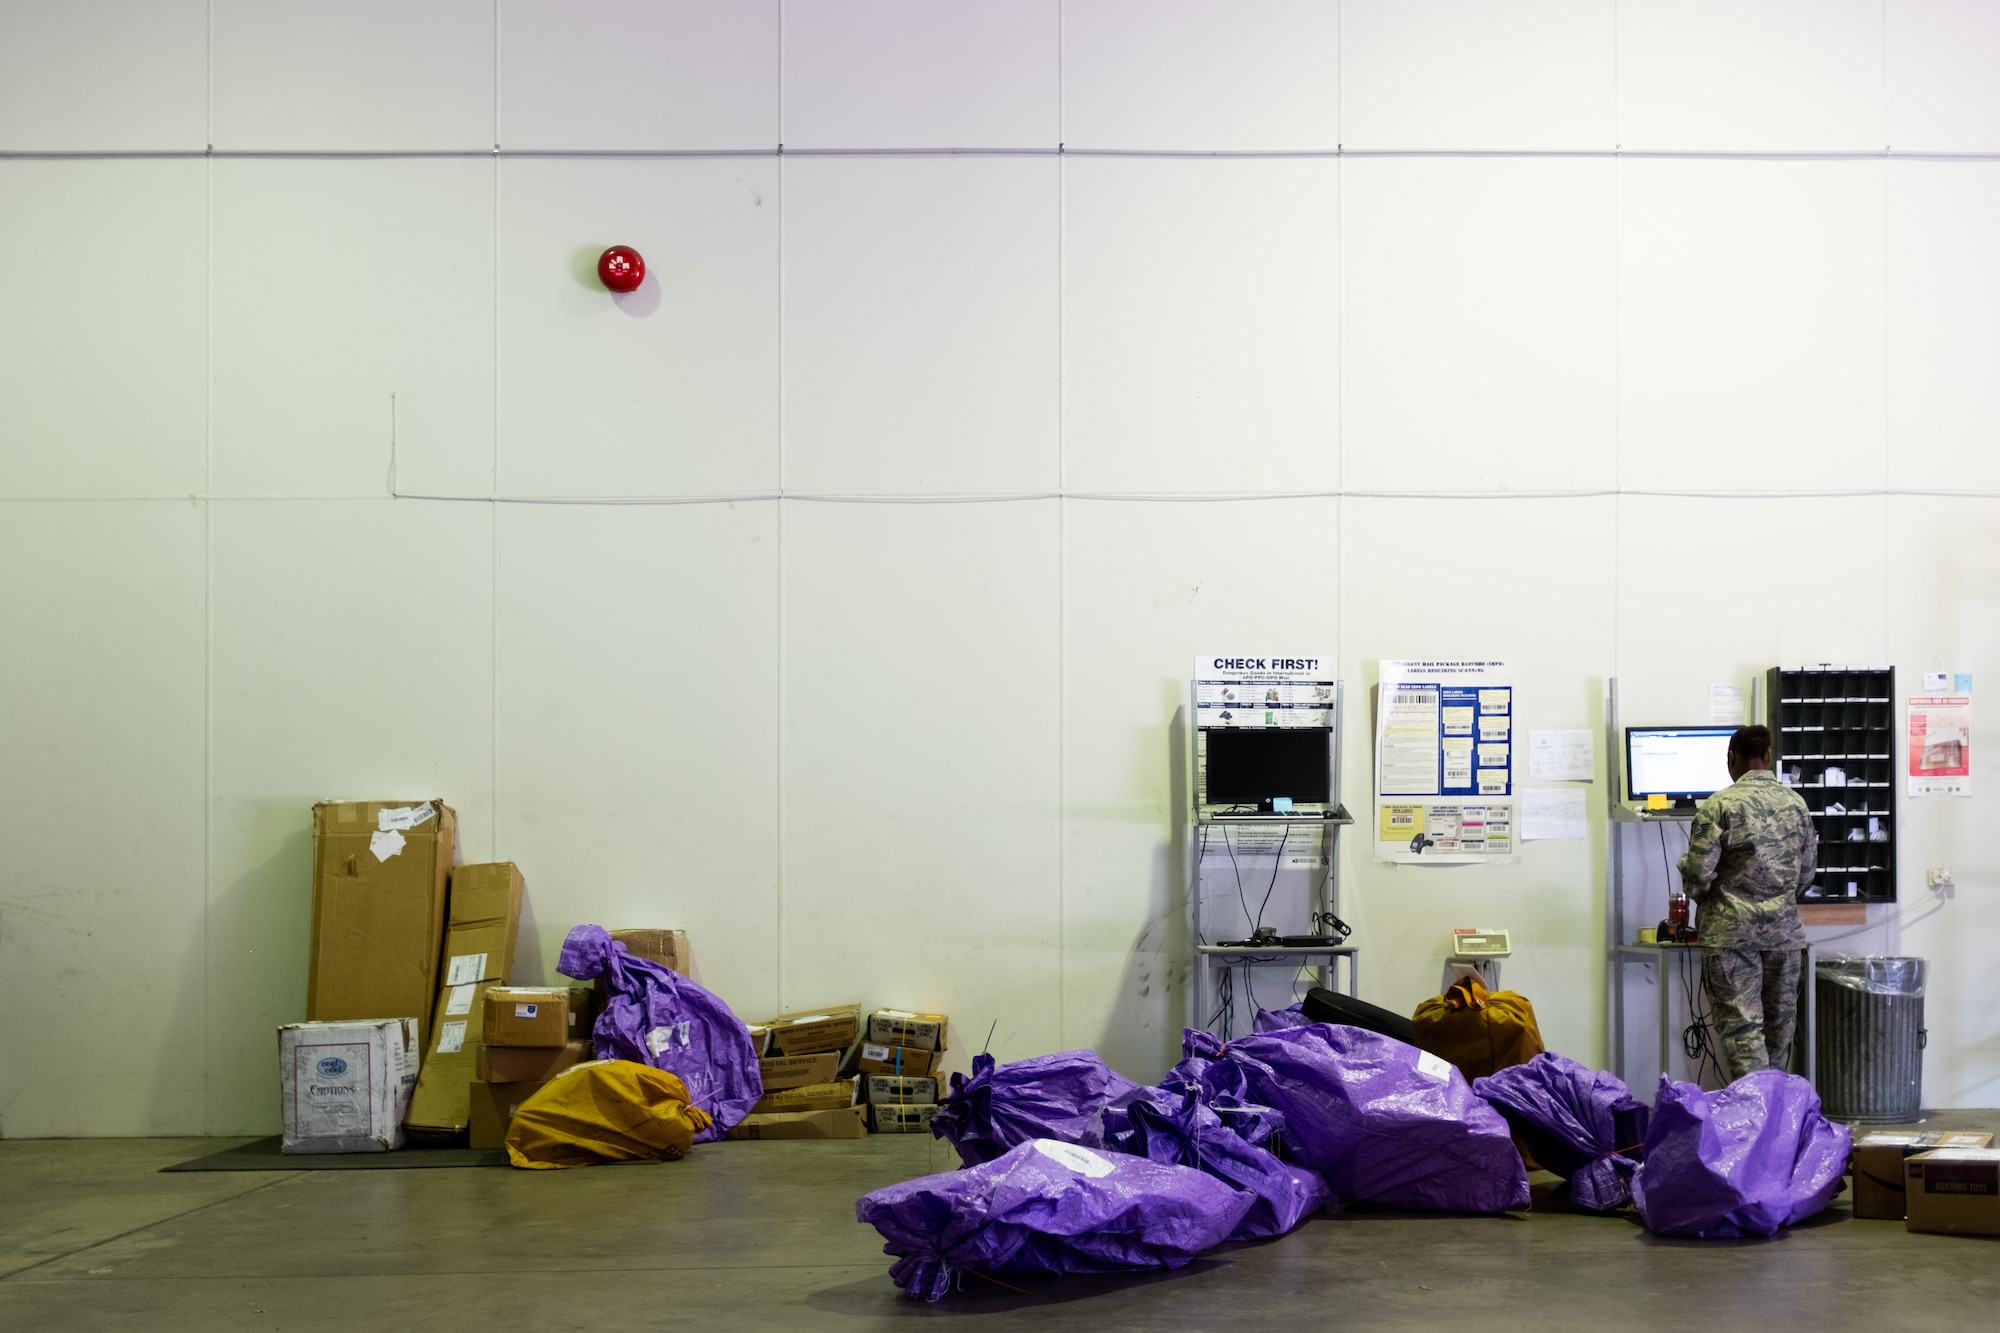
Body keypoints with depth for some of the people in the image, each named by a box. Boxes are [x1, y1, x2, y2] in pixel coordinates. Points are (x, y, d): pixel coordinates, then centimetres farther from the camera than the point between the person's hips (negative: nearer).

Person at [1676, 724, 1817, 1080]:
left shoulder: (1719, 806, -10)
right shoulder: (1796, 804, 5)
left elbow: (1697, 875, -12)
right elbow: (1806, 873, 14)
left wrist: (1700, 895, 9)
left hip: (1732, 931, -5)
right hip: (1784, 930, 5)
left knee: (1742, 1026, -5)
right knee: (1779, 1024, 14)